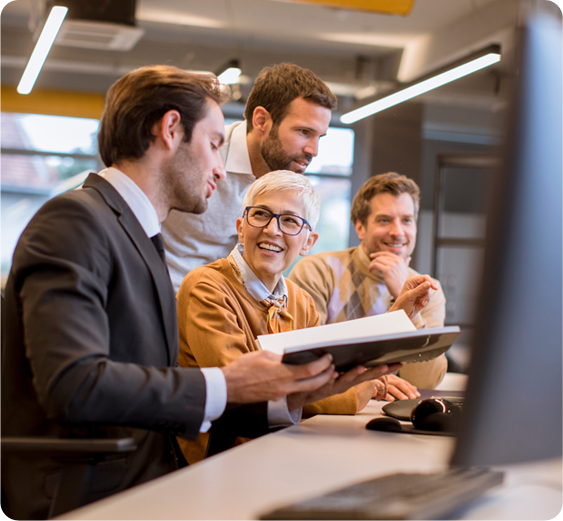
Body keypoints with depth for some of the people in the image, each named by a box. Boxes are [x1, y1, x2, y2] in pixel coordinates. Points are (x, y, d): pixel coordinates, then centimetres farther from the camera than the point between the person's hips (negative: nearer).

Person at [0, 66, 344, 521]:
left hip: (149, 483, 8)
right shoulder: (74, 220, -10)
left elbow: (158, 392, 12)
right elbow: (73, 385, -23)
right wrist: (225, 386, -17)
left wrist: (270, 392, 2)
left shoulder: (142, 238, 17)